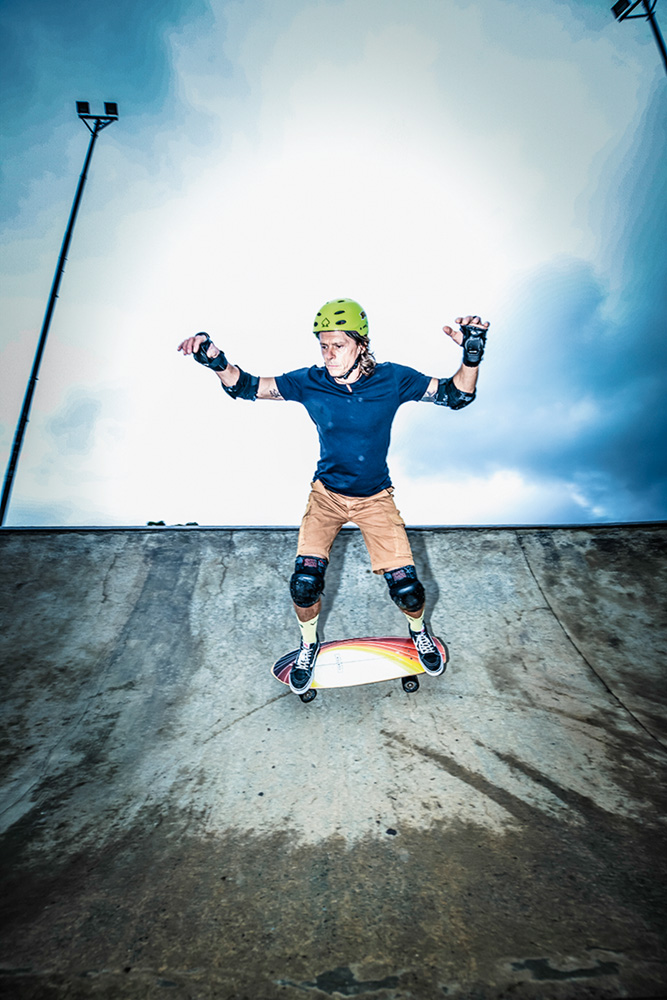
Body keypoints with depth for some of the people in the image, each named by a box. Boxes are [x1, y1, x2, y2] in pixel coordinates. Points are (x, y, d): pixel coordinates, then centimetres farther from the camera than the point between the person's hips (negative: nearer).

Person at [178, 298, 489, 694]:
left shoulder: (393, 379, -14)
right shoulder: (309, 382, -12)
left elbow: (457, 395, -8)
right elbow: (246, 387, -6)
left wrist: (473, 354, -26)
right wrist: (217, 361, -26)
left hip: (376, 497, 0)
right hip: (327, 493, 1)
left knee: (406, 588, -4)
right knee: (305, 582, -11)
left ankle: (419, 630, 34)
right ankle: (309, 645, 23)